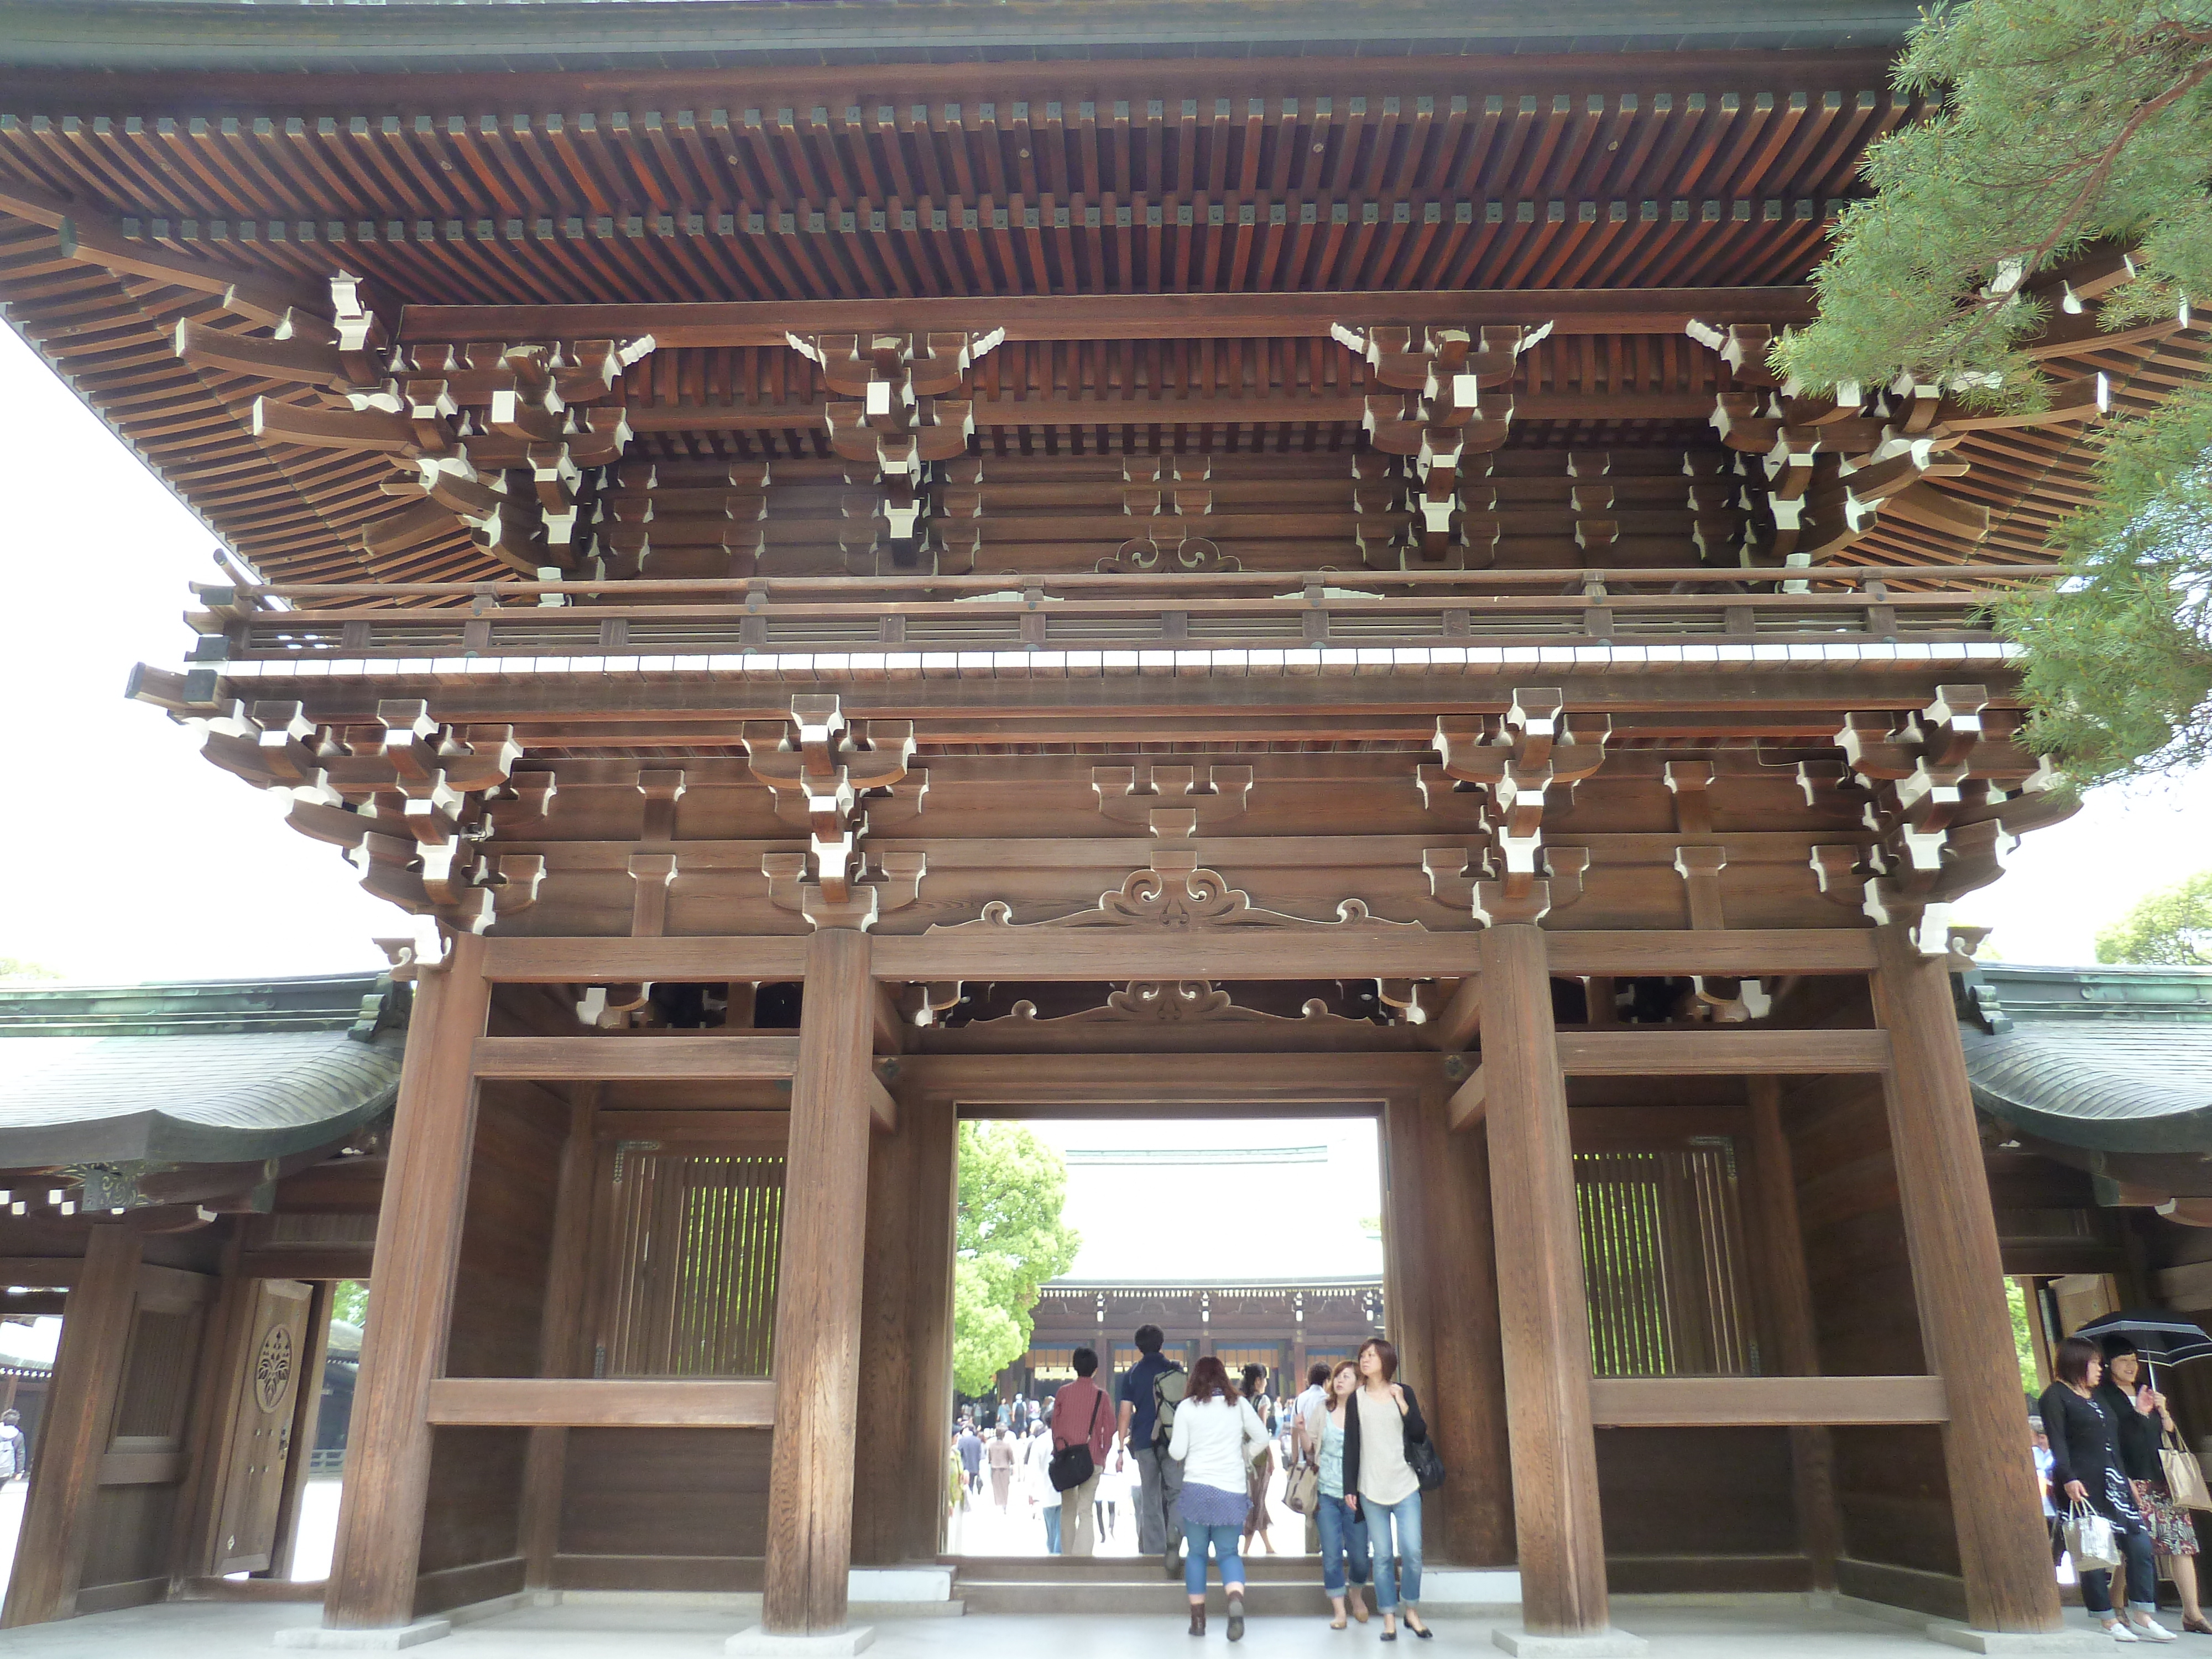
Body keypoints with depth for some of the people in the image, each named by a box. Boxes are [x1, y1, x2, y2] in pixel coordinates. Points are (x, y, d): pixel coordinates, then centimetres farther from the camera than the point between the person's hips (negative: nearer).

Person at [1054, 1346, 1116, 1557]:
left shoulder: (1063, 1392, 2)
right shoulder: (1101, 1395, -3)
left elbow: (1055, 1424, 7)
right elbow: (1109, 1428, -1)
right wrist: (1103, 1455, 10)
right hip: (1092, 1460, -2)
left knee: (1068, 1509, 14)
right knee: (1087, 1511, -1)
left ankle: (1069, 1555, 16)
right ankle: (1084, 1555, -16)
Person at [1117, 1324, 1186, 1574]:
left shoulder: (1132, 1374, 5)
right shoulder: (1175, 1370, 3)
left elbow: (1126, 1413, 1)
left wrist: (1122, 1447, 5)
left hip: (1144, 1442, 1)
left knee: (1150, 1499, 10)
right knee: (1176, 1492, 0)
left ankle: (1153, 1551, 12)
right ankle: (1173, 1537, -24)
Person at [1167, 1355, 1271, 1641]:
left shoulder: (1187, 1407, -3)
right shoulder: (1239, 1405, 2)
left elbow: (1177, 1452, -3)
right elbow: (1262, 1439, 5)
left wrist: (1173, 1445, 18)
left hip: (1196, 1488, -1)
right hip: (1233, 1490, 1)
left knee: (1196, 1553, 13)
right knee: (1228, 1552, 9)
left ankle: (1198, 1619, 13)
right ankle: (1236, 1598, -18)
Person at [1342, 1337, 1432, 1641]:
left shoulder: (1403, 1392, 5)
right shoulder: (1356, 1398, 5)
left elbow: (1419, 1434, -1)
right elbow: (1350, 1445, 5)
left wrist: (1403, 1405, -14)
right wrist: (1349, 1488, 1)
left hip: (1406, 1487, 0)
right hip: (1371, 1489, 0)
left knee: (1412, 1552, -6)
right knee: (1382, 1556, 0)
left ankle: (1411, 1611, 14)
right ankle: (1389, 1619, 10)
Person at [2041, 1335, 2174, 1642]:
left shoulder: (2096, 1398, 23)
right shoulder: (2055, 1396, -3)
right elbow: (2057, 1442, -11)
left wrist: (2127, 1480, 22)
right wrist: (2068, 1479, -21)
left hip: (2114, 1482, 8)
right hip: (2084, 1486, -8)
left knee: (2140, 1544, 0)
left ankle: (2141, 1617, 9)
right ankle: (2108, 1620, 3)